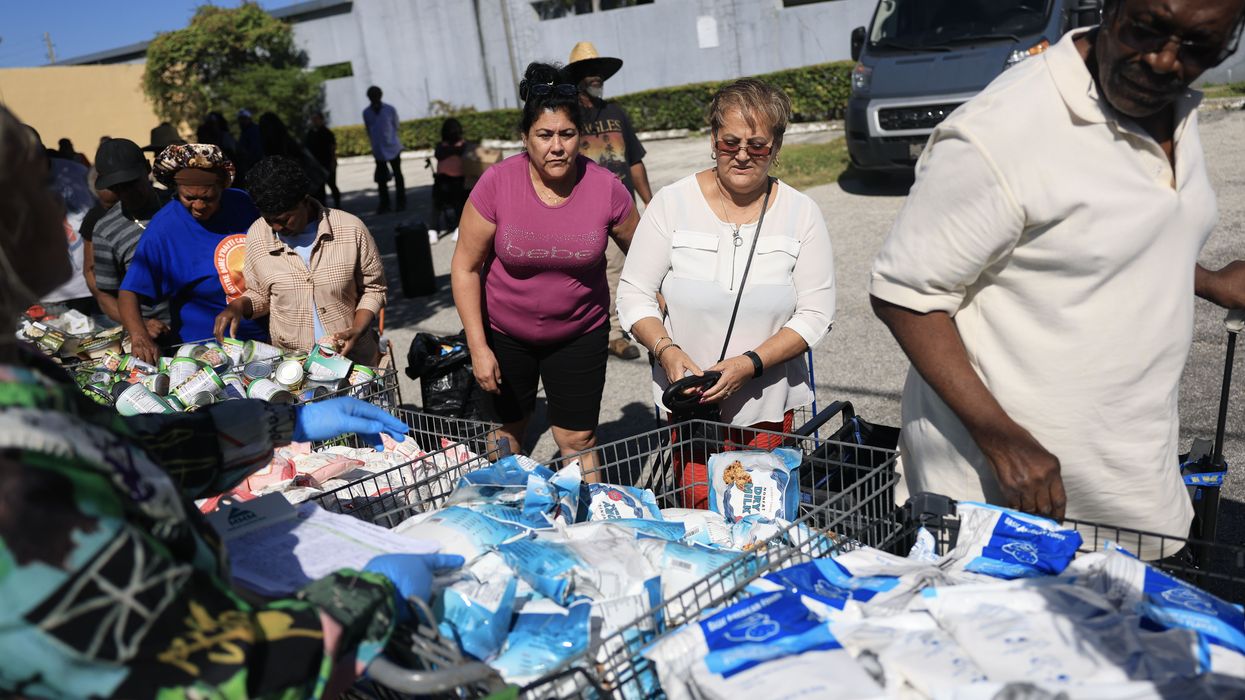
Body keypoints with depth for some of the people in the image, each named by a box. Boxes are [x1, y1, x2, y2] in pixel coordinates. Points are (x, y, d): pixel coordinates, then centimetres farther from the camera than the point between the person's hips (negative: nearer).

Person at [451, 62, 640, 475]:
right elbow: (466, 267, -11)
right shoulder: (497, 184, -19)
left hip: (580, 333, 0)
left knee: (577, 440, 3)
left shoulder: (606, 188, -16)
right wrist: (478, 347, -13)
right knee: (508, 430, 18)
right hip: (505, 334, 1)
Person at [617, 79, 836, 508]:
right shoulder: (672, 204, -3)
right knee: (700, 512, -3)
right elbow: (633, 294, -1)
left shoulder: (801, 214, -2)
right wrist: (665, 350, -19)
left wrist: (749, 363, -18)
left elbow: (816, 314, -4)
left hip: (767, 406, 1)